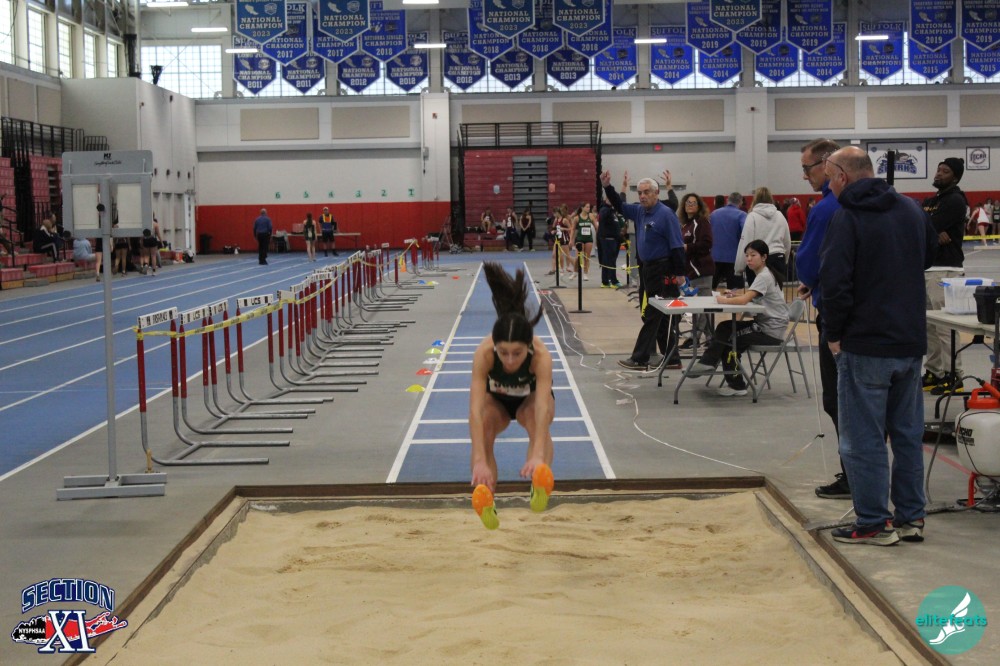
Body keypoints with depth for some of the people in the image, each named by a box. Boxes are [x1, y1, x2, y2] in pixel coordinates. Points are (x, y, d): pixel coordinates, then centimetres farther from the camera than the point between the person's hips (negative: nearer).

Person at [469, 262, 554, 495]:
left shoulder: (541, 355, -40)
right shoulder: (484, 353, -39)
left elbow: (542, 406, -49)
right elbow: (475, 408, -45)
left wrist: (538, 455, -64)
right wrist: (479, 461, -56)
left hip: (531, 397, 0)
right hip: (495, 399, 1)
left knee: (537, 419, -34)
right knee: (483, 424, -30)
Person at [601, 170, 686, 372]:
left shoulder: (665, 214, -14)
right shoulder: (640, 211, 9)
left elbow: (677, 246, -16)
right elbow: (620, 207, 23)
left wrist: (679, 273, -19)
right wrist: (607, 187, 9)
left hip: (663, 271, -9)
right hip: (649, 268, 9)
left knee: (653, 315, -5)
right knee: (661, 317, 11)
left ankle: (640, 359, -2)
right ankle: (672, 358, 17)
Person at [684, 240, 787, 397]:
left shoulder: (764, 277, -19)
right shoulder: (761, 274, 11)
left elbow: (744, 300, -30)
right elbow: (751, 297, 17)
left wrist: (725, 300, -15)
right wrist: (735, 296, -1)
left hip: (772, 331, -9)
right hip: (763, 323, 9)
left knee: (728, 340, -7)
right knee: (724, 327, 3)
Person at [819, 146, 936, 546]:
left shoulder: (847, 218, -14)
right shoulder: (912, 209, 7)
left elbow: (835, 283, -20)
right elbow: (930, 254, 24)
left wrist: (834, 335, -8)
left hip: (865, 346, -7)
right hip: (912, 343, 7)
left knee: (864, 438, 1)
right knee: (908, 433, 14)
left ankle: (873, 523, 4)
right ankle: (910, 517, 20)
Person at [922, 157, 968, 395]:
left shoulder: (955, 201, -9)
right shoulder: (929, 201, 18)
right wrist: (935, 234, -12)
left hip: (945, 270, -9)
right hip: (926, 267, 9)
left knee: (945, 326, -10)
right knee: (928, 325, 13)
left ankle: (953, 375, -5)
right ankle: (934, 371, 21)